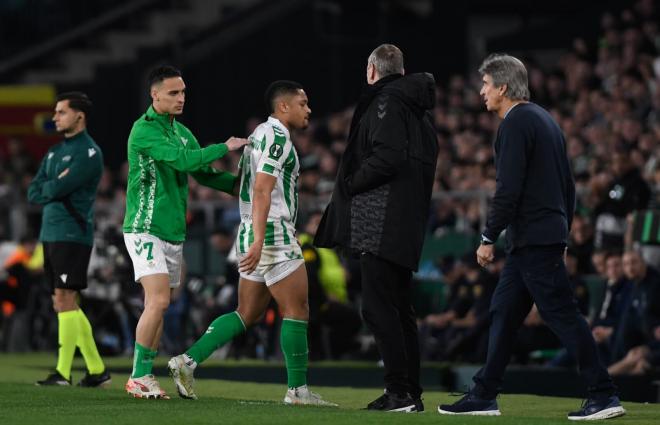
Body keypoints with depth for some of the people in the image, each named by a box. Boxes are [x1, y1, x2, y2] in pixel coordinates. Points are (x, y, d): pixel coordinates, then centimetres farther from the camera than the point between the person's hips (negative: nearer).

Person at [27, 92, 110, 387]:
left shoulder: (89, 153, -9)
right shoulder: (54, 153, 18)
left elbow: (58, 189, -18)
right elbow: (33, 194, 10)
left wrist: (48, 189, 3)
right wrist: (56, 186, -6)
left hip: (73, 235, -9)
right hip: (50, 234, 9)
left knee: (64, 300, -13)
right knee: (65, 304, 8)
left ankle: (63, 372, -13)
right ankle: (97, 370, 12)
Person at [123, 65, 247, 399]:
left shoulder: (181, 131, 13)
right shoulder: (144, 130, -14)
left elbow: (202, 172, 15)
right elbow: (183, 159, -24)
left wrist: (237, 184, 0)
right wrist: (225, 147, -15)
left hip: (173, 232, 8)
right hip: (145, 230, -8)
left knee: (157, 307, 8)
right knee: (158, 300, -17)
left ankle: (146, 375, 14)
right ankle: (138, 378, -11)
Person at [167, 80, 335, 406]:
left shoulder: (260, 134, 20)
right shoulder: (277, 135, -11)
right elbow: (262, 191, -20)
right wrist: (259, 241, -27)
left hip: (254, 234, 10)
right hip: (273, 233, -10)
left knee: (247, 314, 11)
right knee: (297, 310, -4)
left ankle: (188, 361, 4)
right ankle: (298, 390, -1)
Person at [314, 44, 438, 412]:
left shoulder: (385, 102, -8)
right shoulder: (418, 109, 20)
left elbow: (388, 157, -21)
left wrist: (351, 183, -9)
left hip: (383, 225, -10)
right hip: (409, 226, 10)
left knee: (379, 307, -10)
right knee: (400, 309, 13)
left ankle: (399, 391, -15)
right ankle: (411, 393, 14)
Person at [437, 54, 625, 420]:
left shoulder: (515, 124, -12)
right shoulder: (544, 119, 18)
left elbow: (508, 190, -19)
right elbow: (568, 184, 20)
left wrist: (488, 237, -14)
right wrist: (562, 234, 23)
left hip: (533, 239, -10)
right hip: (549, 234, 10)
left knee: (561, 314, -9)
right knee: (503, 311, 13)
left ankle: (604, 396, -9)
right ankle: (484, 396, 16)